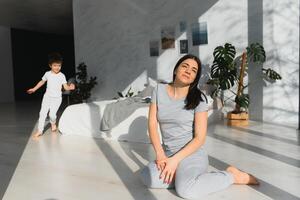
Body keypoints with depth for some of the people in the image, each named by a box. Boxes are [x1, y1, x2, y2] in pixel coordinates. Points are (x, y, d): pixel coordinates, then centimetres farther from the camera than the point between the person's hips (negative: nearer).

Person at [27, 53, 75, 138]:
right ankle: (39, 130, 10)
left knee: (52, 114, -10)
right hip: (47, 97, 3)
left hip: (57, 99, -3)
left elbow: (65, 87, -14)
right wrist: (34, 89, 17)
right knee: (43, 112, -1)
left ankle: (53, 123, 25)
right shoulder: (47, 74, -1)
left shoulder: (62, 76, -10)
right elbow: (42, 81, 15)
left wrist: (70, 87, -36)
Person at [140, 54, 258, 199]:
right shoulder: (159, 90, 3)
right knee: (148, 178, -28)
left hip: (192, 154, -3)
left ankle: (233, 175, -8)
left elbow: (200, 138, -9)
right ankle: (184, 175, -2)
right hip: (168, 155, 3)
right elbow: (152, 124, -2)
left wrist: (175, 159, -19)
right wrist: (160, 154, -14)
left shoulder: (198, 99, -7)